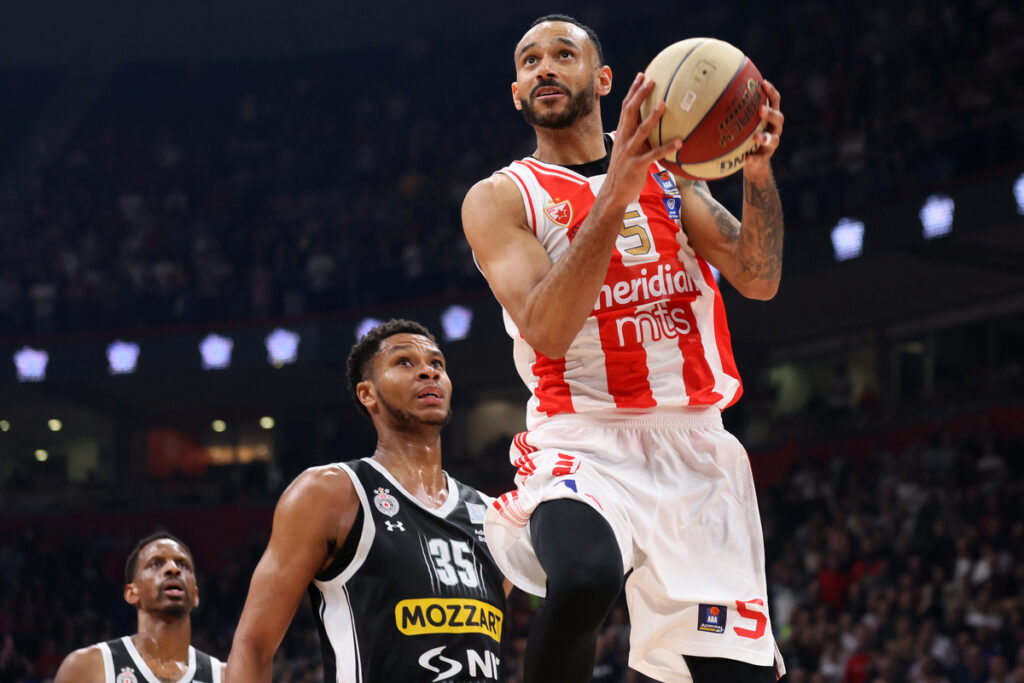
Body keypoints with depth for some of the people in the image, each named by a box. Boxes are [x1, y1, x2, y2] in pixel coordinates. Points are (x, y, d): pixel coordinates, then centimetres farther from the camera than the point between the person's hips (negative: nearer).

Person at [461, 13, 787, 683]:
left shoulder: (668, 164, 14)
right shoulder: (499, 199, 2)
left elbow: (760, 280, 2)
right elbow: (546, 332, -15)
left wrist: (758, 168, -15)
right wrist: (616, 198, -24)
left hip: (695, 448, 4)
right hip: (584, 445, -4)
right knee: (582, 581, -37)